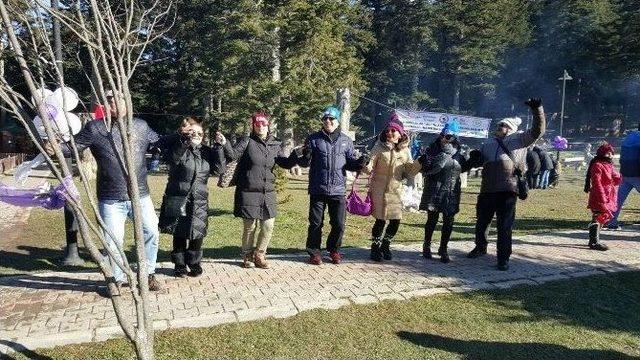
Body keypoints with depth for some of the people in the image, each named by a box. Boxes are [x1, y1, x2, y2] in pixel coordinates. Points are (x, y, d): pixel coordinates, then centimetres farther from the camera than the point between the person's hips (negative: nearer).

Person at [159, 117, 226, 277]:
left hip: (199, 201, 3)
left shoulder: (206, 151, 9)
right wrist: (185, 140, -32)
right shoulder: (179, 147, -3)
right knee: (180, 234, 6)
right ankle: (180, 265, 22)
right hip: (179, 199, -3)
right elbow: (171, 158, -25)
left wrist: (218, 148, -11)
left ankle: (194, 263, 24)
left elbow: (218, 169, -1)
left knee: (198, 234, 4)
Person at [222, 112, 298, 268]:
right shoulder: (247, 142, -3)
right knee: (250, 226, 5)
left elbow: (285, 163, 10)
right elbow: (233, 154, -14)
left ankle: (259, 254, 25)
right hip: (248, 192, -4)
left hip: (268, 193, 4)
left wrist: (297, 156, -7)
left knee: (268, 225, 4)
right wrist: (224, 144, -32)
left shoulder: (275, 144, 9)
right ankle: (247, 256, 27)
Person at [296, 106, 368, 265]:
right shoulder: (313, 139, 2)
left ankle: (334, 249, 29)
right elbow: (306, 163, 0)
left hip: (338, 191, 2)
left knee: (339, 224, 7)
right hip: (318, 190, -2)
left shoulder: (346, 141, 9)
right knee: (316, 223, 6)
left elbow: (350, 162, 12)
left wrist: (359, 163, -10)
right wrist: (304, 157, -22)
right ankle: (314, 252, 23)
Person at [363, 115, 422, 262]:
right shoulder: (379, 147, -7)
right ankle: (375, 248, 20)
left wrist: (419, 163, -11)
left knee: (396, 221, 5)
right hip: (379, 190, -4)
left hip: (396, 190, 4)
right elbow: (370, 167, -12)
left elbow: (409, 172, 6)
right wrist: (365, 166, -34)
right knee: (380, 220, -1)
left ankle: (385, 246, 29)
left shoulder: (405, 150, 3)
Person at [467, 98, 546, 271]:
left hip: (507, 191, -5)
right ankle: (480, 247, 39)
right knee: (481, 222, 17)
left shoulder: (518, 140, 8)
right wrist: (474, 158, 2)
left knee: (505, 226, -2)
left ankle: (503, 259, 8)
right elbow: (477, 162, 26)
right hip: (487, 190, 5)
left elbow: (537, 131, -2)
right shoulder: (488, 144, 20)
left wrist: (537, 110, -13)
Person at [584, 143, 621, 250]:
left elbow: (617, 181, 18)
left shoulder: (609, 165, 15)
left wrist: (616, 177, -6)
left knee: (603, 219, 15)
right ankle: (594, 242, -7)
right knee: (598, 219, -9)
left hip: (608, 198, 10)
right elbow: (597, 183, -19)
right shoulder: (597, 165, -13)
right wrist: (602, 199, -22)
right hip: (599, 198, -10)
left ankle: (594, 240, 25)